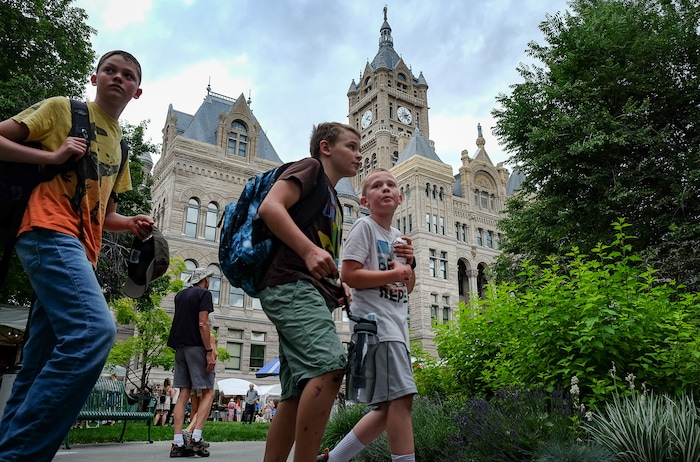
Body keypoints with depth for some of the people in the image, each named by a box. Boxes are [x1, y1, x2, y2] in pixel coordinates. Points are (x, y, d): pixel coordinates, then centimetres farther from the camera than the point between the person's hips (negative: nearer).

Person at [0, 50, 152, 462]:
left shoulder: (119, 147, 26)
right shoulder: (62, 108, 8)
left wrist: (132, 223, 10)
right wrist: (51, 156, -10)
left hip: (82, 250, 8)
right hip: (49, 232, -8)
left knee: (39, 366, 6)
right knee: (95, 330, -28)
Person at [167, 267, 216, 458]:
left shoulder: (180, 295, 17)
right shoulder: (204, 293, -5)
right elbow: (203, 324, -14)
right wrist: (210, 352, -16)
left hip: (180, 347, 7)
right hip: (196, 347, -7)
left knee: (184, 394, 6)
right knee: (208, 392, -2)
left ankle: (177, 444, 1)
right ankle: (196, 439, -12)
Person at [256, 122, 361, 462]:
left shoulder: (333, 201, 31)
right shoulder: (310, 167, 7)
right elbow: (270, 206, -12)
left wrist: (339, 290, 16)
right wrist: (309, 250, -22)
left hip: (313, 293, 10)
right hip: (291, 284, -10)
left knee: (297, 395, 3)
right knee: (330, 366, -26)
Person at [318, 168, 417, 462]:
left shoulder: (398, 236, 19)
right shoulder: (364, 226, -4)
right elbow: (349, 275, -14)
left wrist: (410, 263, 4)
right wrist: (394, 274, -13)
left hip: (397, 324, 9)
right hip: (375, 320, -9)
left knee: (389, 405, 9)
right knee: (401, 397, -17)